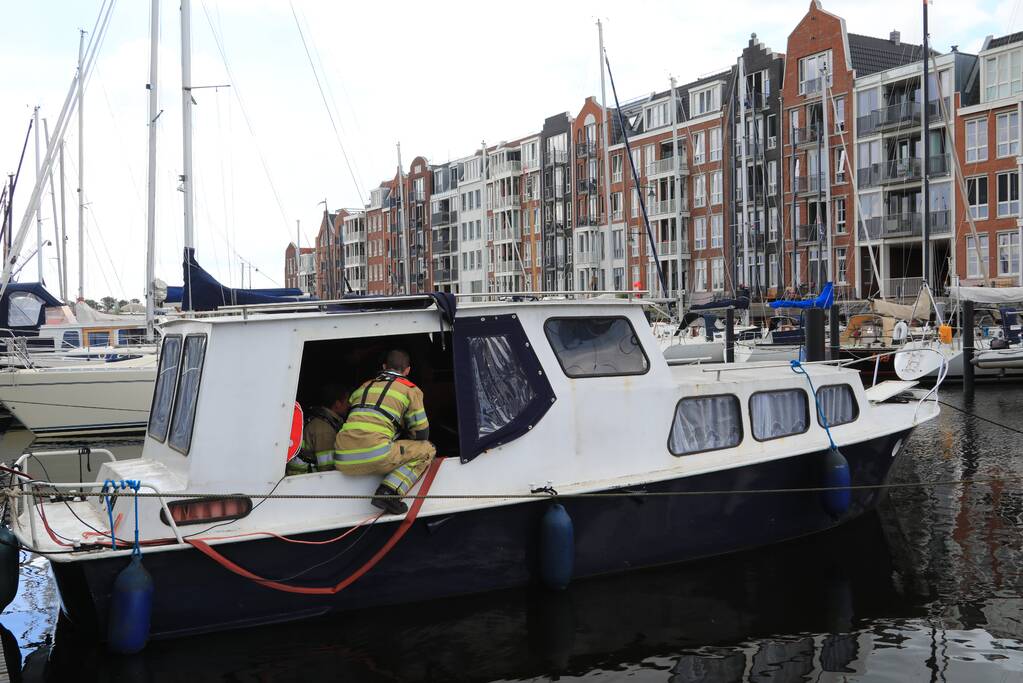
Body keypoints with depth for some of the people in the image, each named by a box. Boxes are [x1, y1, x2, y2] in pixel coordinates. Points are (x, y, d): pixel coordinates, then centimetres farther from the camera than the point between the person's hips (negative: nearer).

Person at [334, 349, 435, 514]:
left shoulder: (364, 387, 29)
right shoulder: (410, 389, 13)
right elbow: (421, 434, 13)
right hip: (375, 456, -7)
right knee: (427, 450, 9)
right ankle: (389, 492, -11)